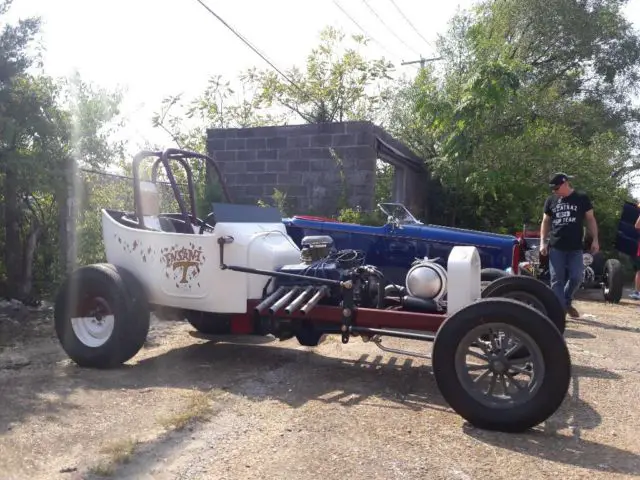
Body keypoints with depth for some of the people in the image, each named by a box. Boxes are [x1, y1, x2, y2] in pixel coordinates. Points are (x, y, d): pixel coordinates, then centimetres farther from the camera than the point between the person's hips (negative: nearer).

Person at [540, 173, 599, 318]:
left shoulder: (582, 198, 2)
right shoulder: (551, 200, 8)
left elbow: (590, 219, 6)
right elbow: (545, 222, 13)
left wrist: (595, 240, -1)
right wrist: (543, 242, 4)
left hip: (575, 248, -1)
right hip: (555, 247, 1)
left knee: (576, 277, -4)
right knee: (557, 280, -1)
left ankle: (567, 302, 21)